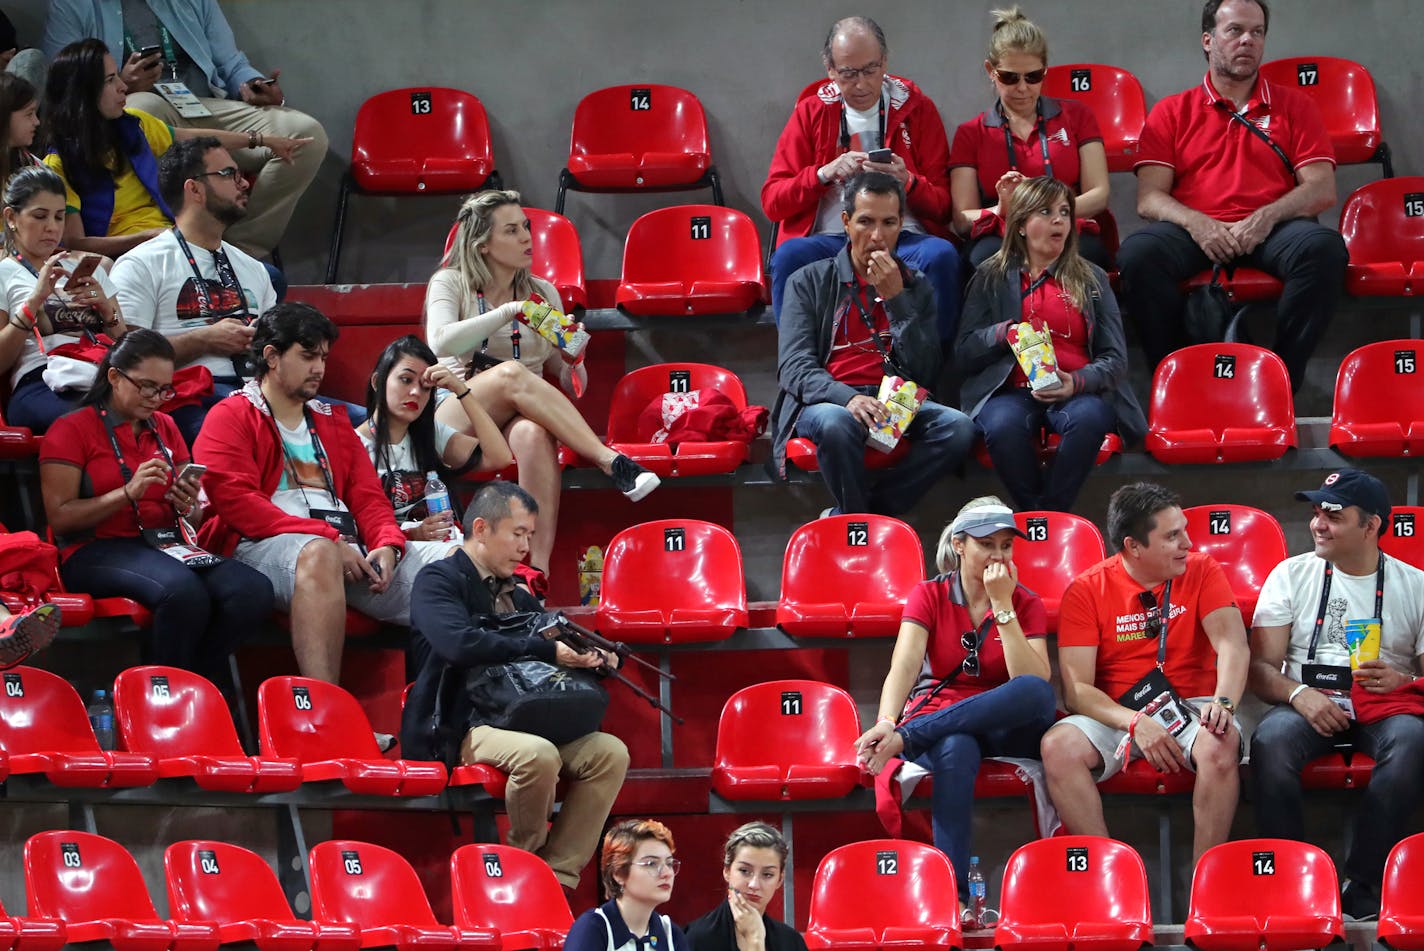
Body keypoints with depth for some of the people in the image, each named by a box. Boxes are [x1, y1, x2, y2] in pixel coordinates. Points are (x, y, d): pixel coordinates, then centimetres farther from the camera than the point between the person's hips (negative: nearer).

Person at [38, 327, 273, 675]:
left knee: (255, 591, -25)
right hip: (99, 551, -6)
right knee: (186, 592, -38)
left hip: (168, 548, 6)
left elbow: (195, 518, 24)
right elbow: (60, 518, -7)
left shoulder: (165, 429, 20)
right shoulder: (72, 430, 3)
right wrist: (128, 493, -17)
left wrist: (190, 506, -1)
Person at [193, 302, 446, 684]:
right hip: (264, 545, -6)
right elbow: (236, 501, -6)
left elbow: (368, 495, 23)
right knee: (318, 553, -43)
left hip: (349, 550, 6)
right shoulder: (230, 417, 10)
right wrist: (329, 538, -14)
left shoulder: (333, 421, 31)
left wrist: (388, 544, -3)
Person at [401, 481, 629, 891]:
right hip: (458, 730, -8)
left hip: (518, 721, 8)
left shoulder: (517, 595, 24)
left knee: (610, 752, -15)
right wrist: (546, 650, -21)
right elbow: (459, 644, -21)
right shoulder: (439, 580, -2)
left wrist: (592, 660, 3)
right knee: (537, 755, -36)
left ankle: (559, 876, -17)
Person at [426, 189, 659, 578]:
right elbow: (441, 343, -14)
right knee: (511, 374, -35)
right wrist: (509, 313, -19)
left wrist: (572, 356, -5)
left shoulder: (542, 293, 18)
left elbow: (572, 385, 19)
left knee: (535, 434, -37)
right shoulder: (451, 283, 8)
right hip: (456, 422, -2)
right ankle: (614, 463, -39)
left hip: (519, 418, 2)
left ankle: (539, 570, -52)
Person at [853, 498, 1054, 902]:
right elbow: (905, 664, -14)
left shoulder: (1027, 604, 5)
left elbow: (1034, 684, -12)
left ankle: (905, 737, -35)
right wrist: (885, 723, -33)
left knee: (1038, 694, -35)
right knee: (956, 749, -41)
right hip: (940, 723, -1)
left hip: (1004, 729, 1)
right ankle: (953, 895, -44)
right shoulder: (929, 596, 4)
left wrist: (1002, 607, -14)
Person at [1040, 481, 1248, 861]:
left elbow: (1232, 643, -9)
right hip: (1115, 714, 0)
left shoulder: (1201, 571, 5)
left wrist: (1223, 702, -31)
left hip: (1190, 708, 0)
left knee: (1221, 744, -35)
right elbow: (1076, 689, -6)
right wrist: (1134, 722, -24)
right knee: (1058, 746, -30)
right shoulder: (1086, 591, 1)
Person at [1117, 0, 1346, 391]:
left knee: (1323, 246, -34)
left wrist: (1265, 219, -13)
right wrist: (1196, 224, -16)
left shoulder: (1294, 106, 18)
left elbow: (1322, 189, 7)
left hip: (1271, 230, 0)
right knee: (1138, 252, -34)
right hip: (1195, 231, 0)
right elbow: (1150, 197, 6)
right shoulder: (1172, 113, 17)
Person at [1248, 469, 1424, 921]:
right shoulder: (1291, 575, 10)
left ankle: (1364, 890, -31)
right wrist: (1298, 694, -17)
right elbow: (1261, 667, 4)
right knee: (1270, 740, -35)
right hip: (1310, 702, 1)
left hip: (1386, 704, 0)